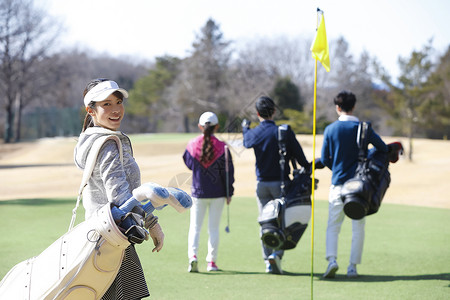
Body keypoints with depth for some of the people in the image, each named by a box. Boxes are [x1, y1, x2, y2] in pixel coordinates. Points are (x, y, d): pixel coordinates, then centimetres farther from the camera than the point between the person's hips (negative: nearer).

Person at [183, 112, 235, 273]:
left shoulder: (192, 145, -6)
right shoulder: (222, 147, -10)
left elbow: (188, 163, 10)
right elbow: (227, 171, -5)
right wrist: (229, 193, 3)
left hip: (198, 192, 0)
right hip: (217, 193, 0)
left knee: (195, 227, 6)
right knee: (214, 228, 8)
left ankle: (193, 255, -15)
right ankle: (211, 262, 9)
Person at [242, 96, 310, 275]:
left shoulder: (253, 133, 0)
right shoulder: (284, 132, -9)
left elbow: (246, 143, 24)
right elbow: (298, 155, -7)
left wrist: (245, 128, 45)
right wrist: (308, 170, 8)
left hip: (262, 184, 3)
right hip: (281, 183, -3)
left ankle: (268, 261, 8)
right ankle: (277, 254, -18)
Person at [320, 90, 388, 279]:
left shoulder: (330, 129, -1)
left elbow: (324, 159, 3)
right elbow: (384, 149, 0)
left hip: (338, 183, 0)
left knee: (333, 225, 6)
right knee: (358, 226, 7)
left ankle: (331, 259, -14)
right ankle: (353, 266, 4)